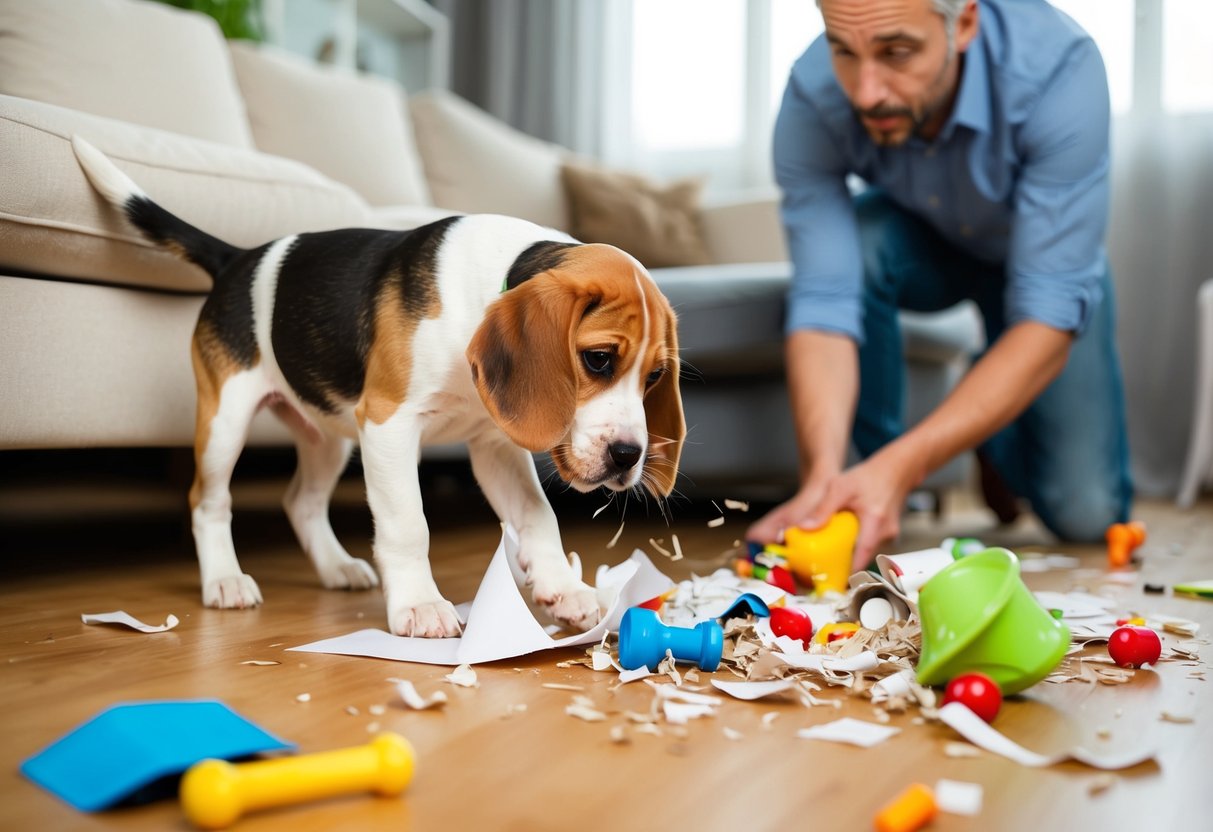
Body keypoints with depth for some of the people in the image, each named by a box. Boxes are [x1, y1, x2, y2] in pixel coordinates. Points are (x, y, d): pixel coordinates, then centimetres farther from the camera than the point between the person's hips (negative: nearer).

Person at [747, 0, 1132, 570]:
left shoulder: (1059, 69, -38)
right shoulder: (813, 97, -33)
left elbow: (1049, 314, -40)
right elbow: (823, 302, -35)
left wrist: (900, 469, -50)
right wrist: (822, 474, -52)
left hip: (1041, 252, -1)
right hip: (918, 242, 1)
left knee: (1087, 513, -12)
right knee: (855, 239, -36)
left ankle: (997, 443, 23)